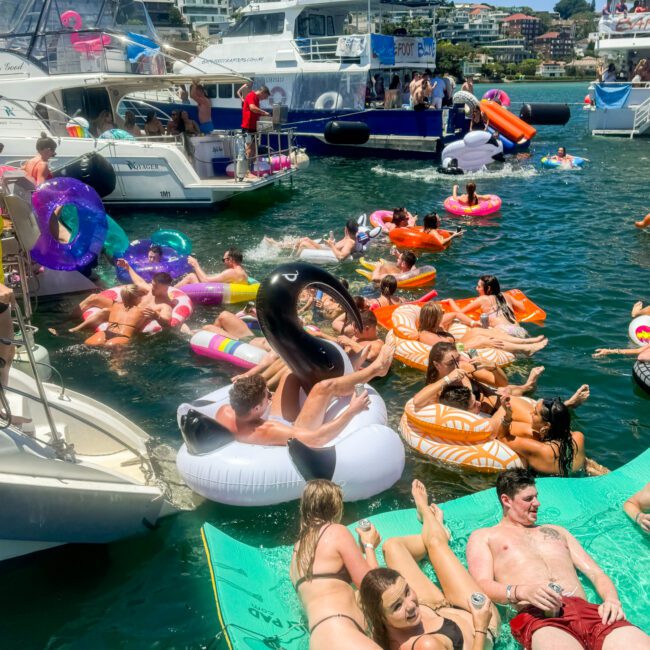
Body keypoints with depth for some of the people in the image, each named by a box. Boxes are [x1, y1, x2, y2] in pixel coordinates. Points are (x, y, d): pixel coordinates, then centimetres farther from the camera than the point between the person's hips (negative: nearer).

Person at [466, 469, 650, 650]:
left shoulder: (556, 531, 35)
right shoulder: (483, 537, 21)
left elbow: (596, 572, 26)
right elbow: (483, 586, 3)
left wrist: (612, 600, 1)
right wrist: (523, 591, -18)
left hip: (586, 609, 5)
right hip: (536, 615, -5)